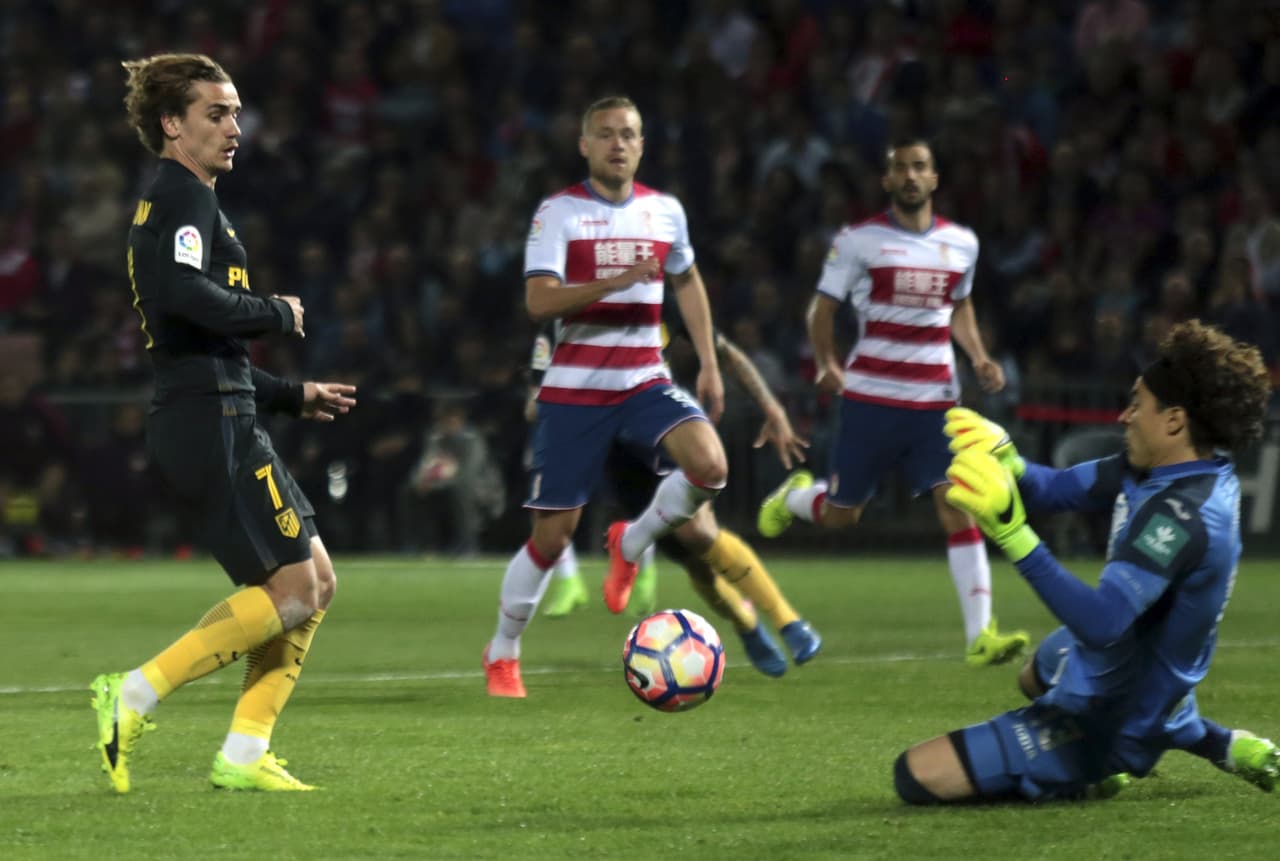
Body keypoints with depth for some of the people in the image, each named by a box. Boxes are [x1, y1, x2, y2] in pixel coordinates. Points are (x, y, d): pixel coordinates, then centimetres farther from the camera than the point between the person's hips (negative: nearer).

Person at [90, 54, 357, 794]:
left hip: (216, 420, 10)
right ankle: (134, 697, -11)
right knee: (293, 589, -11)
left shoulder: (172, 204, 24)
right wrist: (277, 314, -14)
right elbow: (182, 294, -28)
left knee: (316, 582, 9)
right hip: (212, 425, -10)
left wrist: (293, 396, 25)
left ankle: (244, 754, 6)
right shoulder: (184, 198, -8)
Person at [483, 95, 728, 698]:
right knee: (553, 534, -1)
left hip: (645, 381, 3)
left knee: (709, 464, -24)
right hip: (574, 390, -3)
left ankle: (631, 544, 5)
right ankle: (502, 654, 20)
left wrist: (708, 363, 18)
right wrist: (615, 282, -29)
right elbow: (539, 302, -17)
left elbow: (687, 283, 24)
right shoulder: (558, 213, -6)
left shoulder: (665, 212, 7)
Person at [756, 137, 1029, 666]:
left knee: (959, 506, -13)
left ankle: (979, 636, -15)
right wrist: (826, 364, -13)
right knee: (840, 514, 8)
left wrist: (979, 359, 8)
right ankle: (795, 495, 46)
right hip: (870, 399, -2)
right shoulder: (858, 241, -2)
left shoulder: (961, 244, 9)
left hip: (936, 403, 2)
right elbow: (823, 307, 3)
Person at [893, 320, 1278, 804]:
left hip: (1102, 723, -10)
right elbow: (1057, 490, 3)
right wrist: (1004, 463, -18)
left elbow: (1101, 624, -41)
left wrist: (1014, 535, -45)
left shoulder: (1180, 514, -33)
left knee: (917, 775, -19)